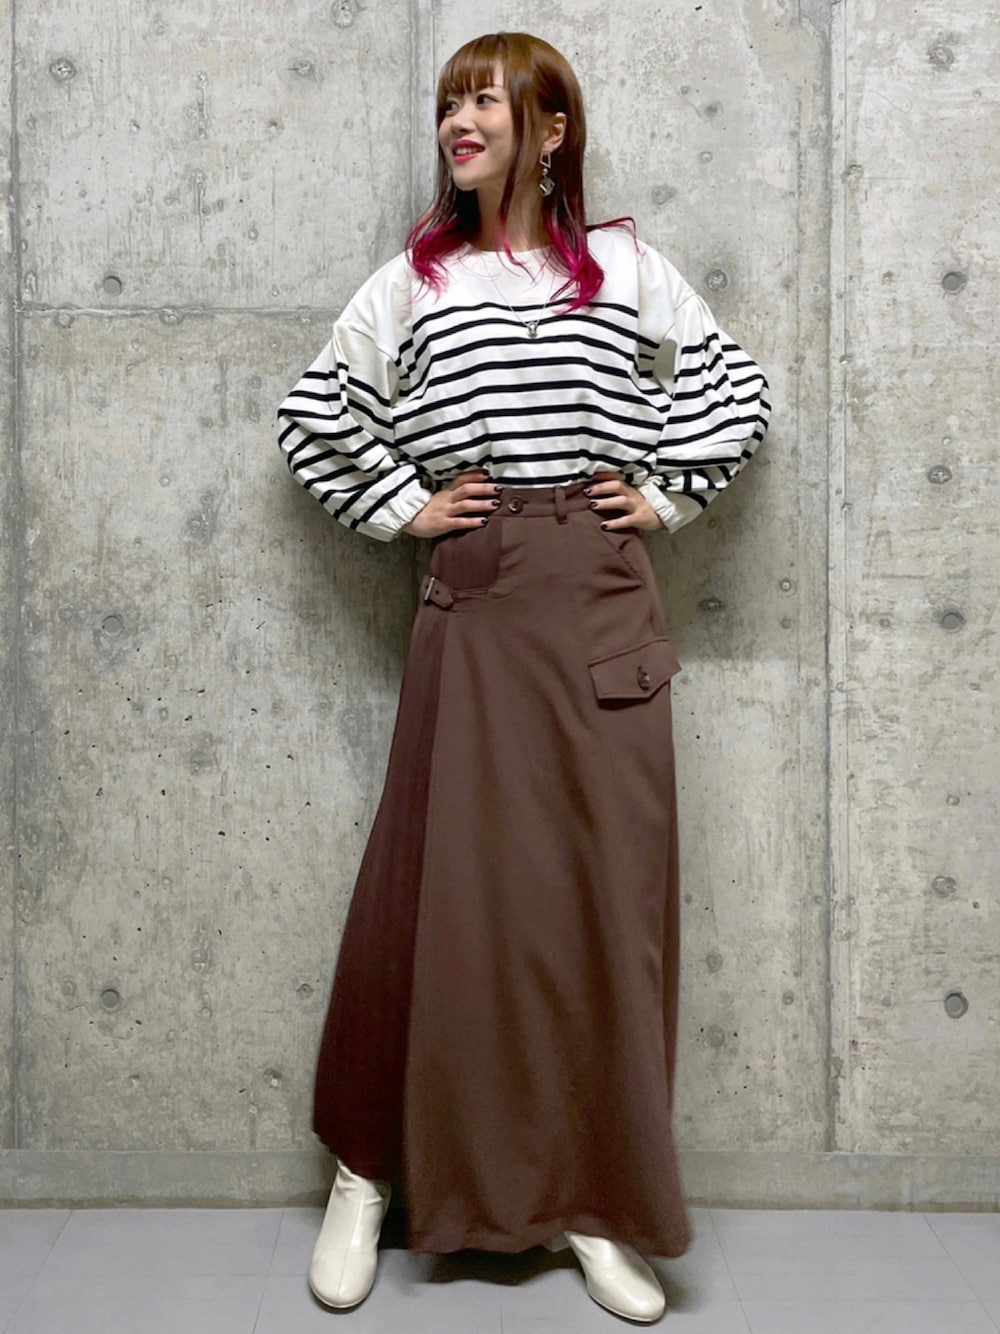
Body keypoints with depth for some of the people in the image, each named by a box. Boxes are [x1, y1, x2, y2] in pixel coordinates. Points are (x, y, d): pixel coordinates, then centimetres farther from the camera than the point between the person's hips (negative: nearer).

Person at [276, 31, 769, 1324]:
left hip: (601, 597, 1)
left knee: (610, 886, 2)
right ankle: (366, 1171, 18)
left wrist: (666, 494, 7)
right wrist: (400, 505, 6)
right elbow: (311, 413, 15)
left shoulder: (623, 267, 10)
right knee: (441, 880, 0)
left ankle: (593, 1198, 15)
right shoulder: (414, 280, 10)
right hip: (470, 600, 0)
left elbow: (735, 387, 17)